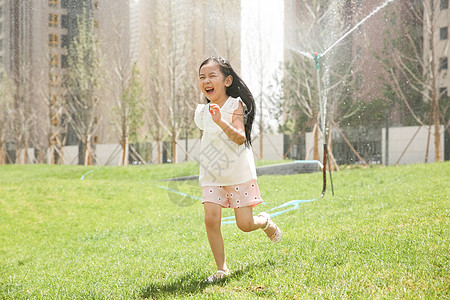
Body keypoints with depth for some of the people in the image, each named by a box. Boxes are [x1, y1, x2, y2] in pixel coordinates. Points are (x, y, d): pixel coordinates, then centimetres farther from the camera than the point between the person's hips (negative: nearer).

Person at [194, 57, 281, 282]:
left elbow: (240, 138, -24)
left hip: (238, 174, -4)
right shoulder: (203, 112, 8)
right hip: (211, 177, 4)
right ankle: (221, 268, 3)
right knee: (211, 220, -11)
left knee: (245, 225, -2)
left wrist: (221, 121, -37)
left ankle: (265, 222, 34)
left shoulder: (235, 105, -10)